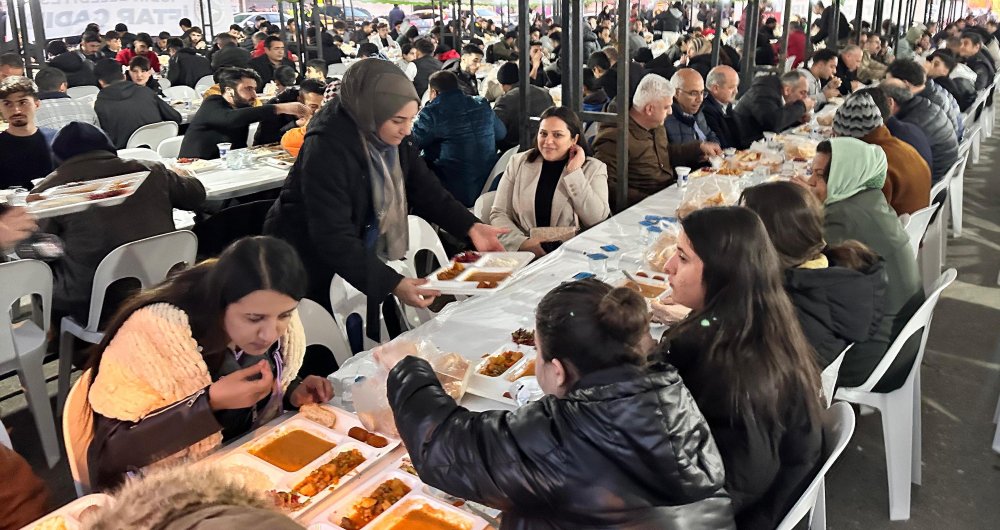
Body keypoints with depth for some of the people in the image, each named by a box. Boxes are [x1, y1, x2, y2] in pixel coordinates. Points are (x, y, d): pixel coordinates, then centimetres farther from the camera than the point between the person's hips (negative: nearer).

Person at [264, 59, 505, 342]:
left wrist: (470, 227, -17)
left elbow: (427, 190, -3)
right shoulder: (328, 148, -30)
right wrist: (392, 284, -40)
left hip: (363, 259, 7)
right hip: (314, 271, -6)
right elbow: (333, 237, -33)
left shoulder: (392, 138, -8)